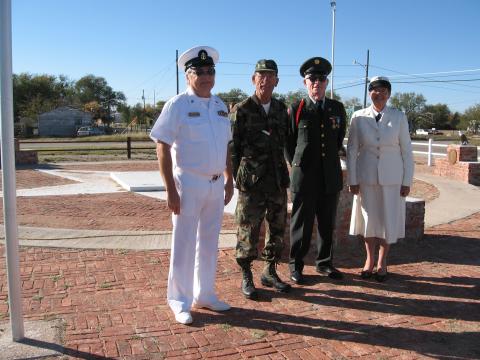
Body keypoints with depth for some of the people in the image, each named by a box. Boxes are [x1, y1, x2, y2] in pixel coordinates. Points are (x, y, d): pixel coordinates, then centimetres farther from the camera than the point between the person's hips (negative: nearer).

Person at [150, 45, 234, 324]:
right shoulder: (177, 105, -9)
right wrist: (171, 190, -16)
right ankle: (180, 302, 18)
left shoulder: (221, 106, 10)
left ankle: (204, 294, 31)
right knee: (184, 245, 3)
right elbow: (163, 148, -12)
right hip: (188, 184, -6)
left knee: (209, 243, 15)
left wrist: (229, 180, 14)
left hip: (216, 184, 6)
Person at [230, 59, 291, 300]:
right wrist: (237, 179, -5)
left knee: (277, 230, 12)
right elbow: (232, 148, -4)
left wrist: (283, 175, 11)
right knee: (248, 232, 3)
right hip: (251, 183, -5)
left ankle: (270, 272, 29)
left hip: (278, 181, 5)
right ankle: (246, 278, 18)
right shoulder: (241, 110, -6)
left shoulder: (281, 109, 8)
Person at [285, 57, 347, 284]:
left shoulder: (337, 108, 7)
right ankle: (296, 266, 17)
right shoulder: (296, 109, -2)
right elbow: (288, 142, 6)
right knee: (301, 224, 4)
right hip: (304, 177, -3)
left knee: (327, 224, 11)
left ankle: (324, 263, 26)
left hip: (331, 176, 3)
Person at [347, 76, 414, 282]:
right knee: (368, 218, 9)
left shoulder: (399, 117, -1)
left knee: (389, 220, 5)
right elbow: (351, 150, 1)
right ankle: (369, 260, 27)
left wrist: (407, 181, -2)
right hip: (366, 176, 0)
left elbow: (406, 151, 1)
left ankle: (382, 262, 23)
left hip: (392, 178, 0)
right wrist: (352, 180, -2)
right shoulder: (359, 117, -1)